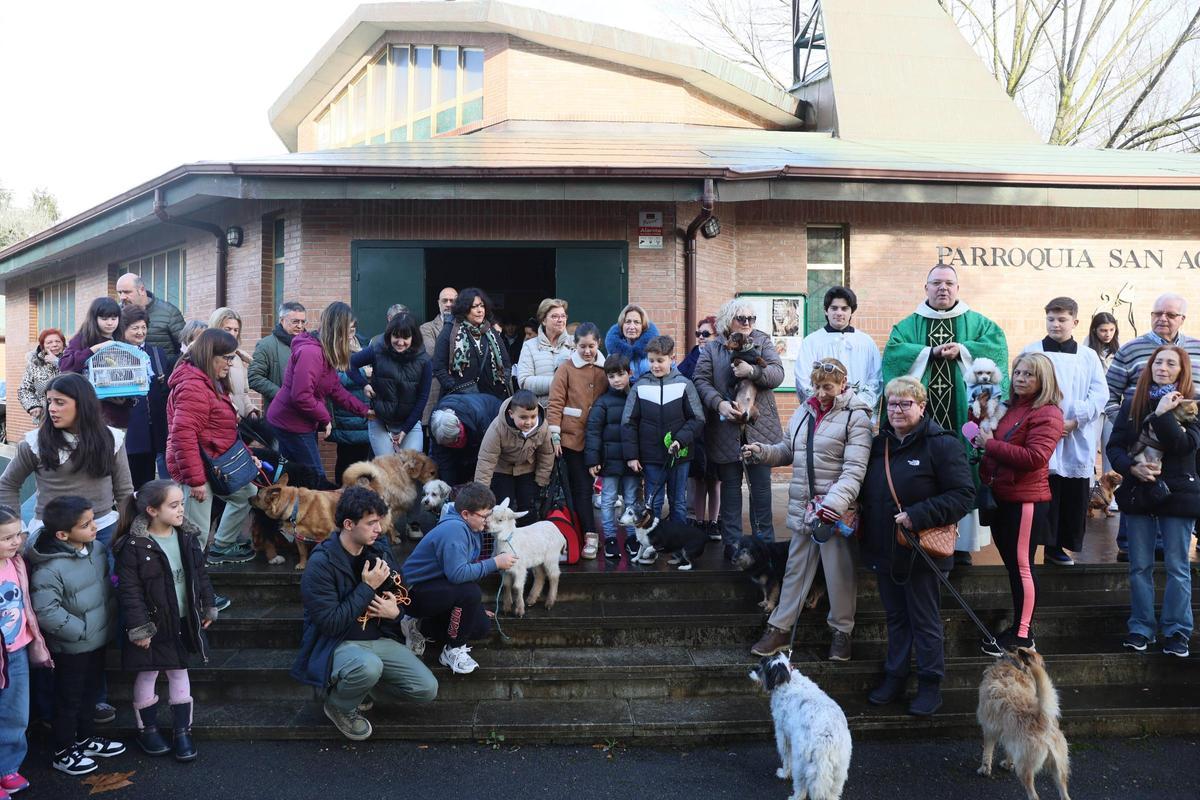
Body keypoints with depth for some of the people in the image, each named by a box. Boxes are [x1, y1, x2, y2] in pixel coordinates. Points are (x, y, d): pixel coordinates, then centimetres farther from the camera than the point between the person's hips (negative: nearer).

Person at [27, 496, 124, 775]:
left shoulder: (98, 548, -5)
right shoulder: (49, 568, -29)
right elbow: (45, 611, -28)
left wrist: (110, 615, 6)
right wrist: (81, 631, -22)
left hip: (98, 639, 7)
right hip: (71, 646, -7)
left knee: (90, 692, 24)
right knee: (69, 700, 11)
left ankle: (86, 739, 44)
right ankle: (63, 752, 29)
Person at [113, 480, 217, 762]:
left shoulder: (187, 537, -2)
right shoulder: (134, 546, -19)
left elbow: (200, 574, 9)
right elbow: (129, 590, -18)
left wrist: (208, 607, 10)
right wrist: (139, 628, -18)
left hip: (183, 622, 5)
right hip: (153, 623, -5)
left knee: (179, 673, 14)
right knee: (148, 675, 11)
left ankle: (182, 731, 25)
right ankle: (147, 729, 30)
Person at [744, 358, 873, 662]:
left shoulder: (855, 417, -10)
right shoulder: (804, 412, 10)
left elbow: (855, 469, -18)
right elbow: (787, 451, 22)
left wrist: (834, 503, -30)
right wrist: (761, 451, 2)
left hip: (837, 511, -6)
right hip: (803, 508, 6)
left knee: (840, 573, 5)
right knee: (795, 569, 14)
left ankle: (842, 631, 24)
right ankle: (779, 630, 22)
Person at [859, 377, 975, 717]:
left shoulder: (941, 444, -13)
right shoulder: (879, 443, 8)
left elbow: (963, 495, -18)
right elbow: (868, 493, 22)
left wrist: (918, 515, -24)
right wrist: (857, 515, 4)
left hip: (920, 551, -6)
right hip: (884, 548, 6)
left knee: (925, 621, 6)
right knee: (895, 617, 18)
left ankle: (930, 685, 19)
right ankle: (894, 677, 30)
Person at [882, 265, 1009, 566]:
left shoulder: (977, 323, 13)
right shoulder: (908, 325, 12)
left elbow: (998, 347, -3)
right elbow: (893, 352, -5)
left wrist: (962, 351, -10)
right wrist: (932, 352, -11)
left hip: (961, 415, 0)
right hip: (921, 416, 0)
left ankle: (962, 543, 4)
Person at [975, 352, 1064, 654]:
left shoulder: (1047, 414, -11)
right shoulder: (1011, 408, 15)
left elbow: (1035, 457, -22)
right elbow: (998, 447, 29)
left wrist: (990, 444, -17)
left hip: (1025, 501, -8)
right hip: (1003, 498, 9)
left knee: (1021, 566, -3)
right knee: (1013, 564, 14)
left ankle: (1022, 635, 5)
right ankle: (1019, 626, 23)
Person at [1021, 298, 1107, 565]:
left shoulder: (1088, 356, 10)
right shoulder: (1032, 352, 5)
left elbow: (1100, 393, 3)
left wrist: (1075, 421, -10)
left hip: (1078, 441, 2)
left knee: (1075, 495, 3)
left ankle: (1059, 545, 14)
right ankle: (1049, 544, 3)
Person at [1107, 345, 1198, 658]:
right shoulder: (1133, 404, 6)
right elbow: (1114, 446, 3)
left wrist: (1163, 413, -21)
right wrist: (1132, 467, -14)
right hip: (1137, 492, 3)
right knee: (1139, 566, 7)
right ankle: (1141, 629, 16)